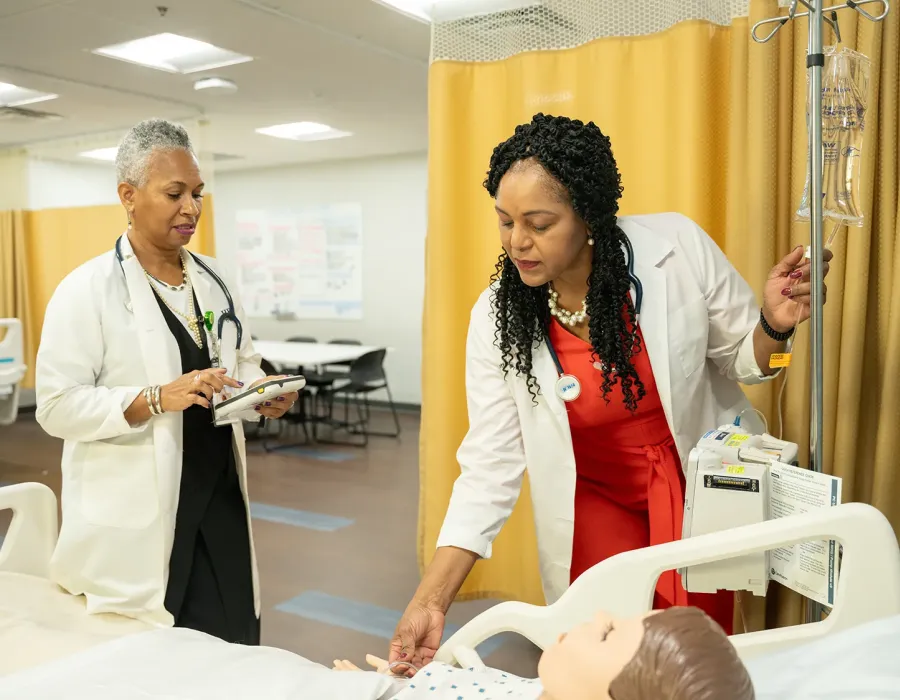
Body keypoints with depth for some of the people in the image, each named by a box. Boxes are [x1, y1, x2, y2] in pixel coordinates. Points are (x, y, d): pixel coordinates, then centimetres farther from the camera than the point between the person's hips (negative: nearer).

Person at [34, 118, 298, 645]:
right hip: (135, 516, -5)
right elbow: (57, 406, -13)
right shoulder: (87, 290, -8)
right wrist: (158, 398, -25)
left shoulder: (213, 279, 10)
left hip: (220, 499, 5)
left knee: (234, 657, 7)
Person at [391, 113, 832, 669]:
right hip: (596, 503, 0)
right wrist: (430, 601, -18)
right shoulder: (498, 318, -18)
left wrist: (774, 326, -27)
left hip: (702, 484, 1)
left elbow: (740, 358, -3)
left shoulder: (678, 248, -20)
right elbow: (490, 465, -14)